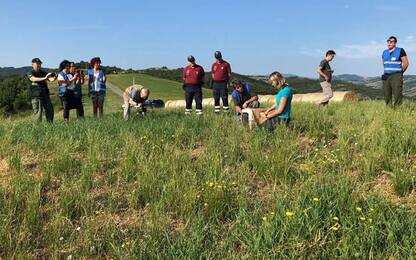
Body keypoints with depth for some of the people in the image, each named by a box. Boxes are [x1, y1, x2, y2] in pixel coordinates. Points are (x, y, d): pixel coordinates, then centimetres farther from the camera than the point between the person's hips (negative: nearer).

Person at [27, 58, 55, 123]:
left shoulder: (43, 73, 16)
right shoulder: (31, 73, -1)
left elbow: (50, 79, 2)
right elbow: (34, 79, -22)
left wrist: (53, 78, -23)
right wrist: (44, 78, -37)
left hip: (45, 94, 6)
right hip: (36, 96, -6)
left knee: (50, 110, 5)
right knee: (38, 112, -7)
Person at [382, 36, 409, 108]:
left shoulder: (400, 51, -2)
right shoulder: (385, 52, 13)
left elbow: (406, 63, -1)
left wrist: (401, 72, 6)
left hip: (396, 76, -5)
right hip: (386, 76, 5)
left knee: (397, 94, -11)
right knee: (386, 95, 6)